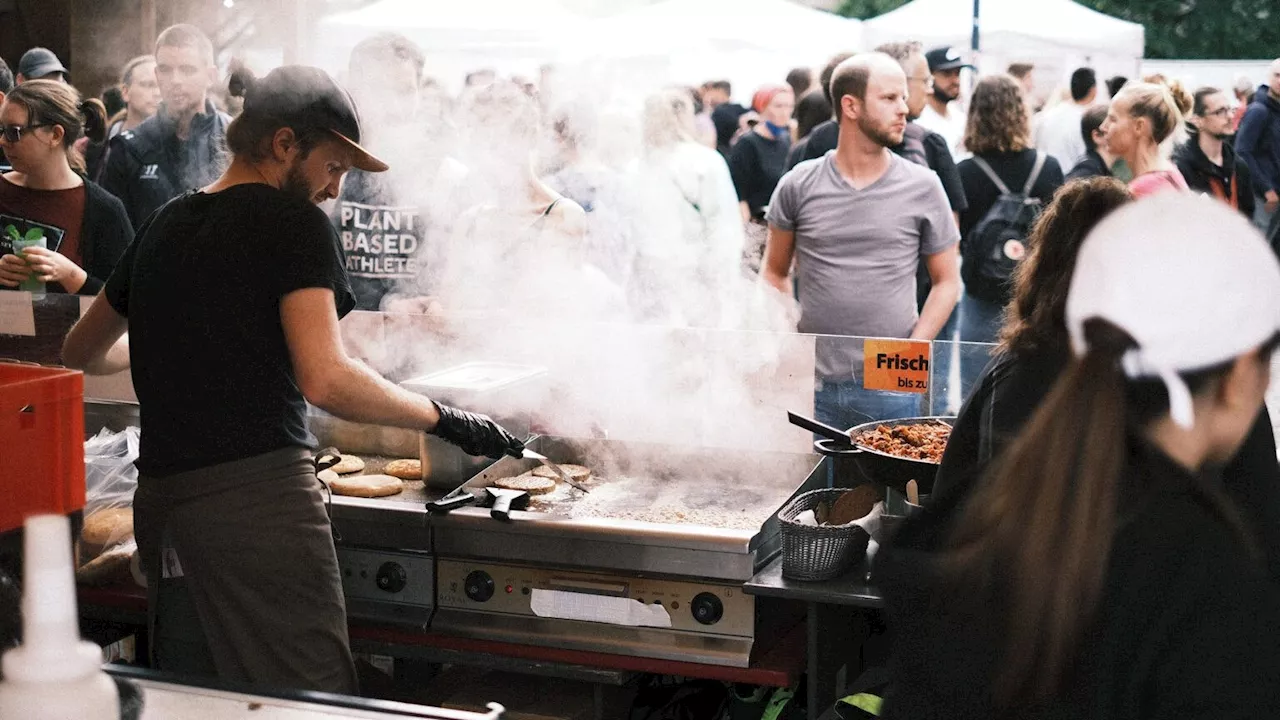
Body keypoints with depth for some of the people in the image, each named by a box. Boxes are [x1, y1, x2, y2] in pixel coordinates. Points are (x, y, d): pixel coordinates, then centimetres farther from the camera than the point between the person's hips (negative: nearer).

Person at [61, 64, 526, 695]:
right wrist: (443, 418, -7)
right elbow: (325, 380, -17)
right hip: (259, 497, -8)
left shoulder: (163, 226, 16)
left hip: (160, 499, 8)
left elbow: (83, 353, 29)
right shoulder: (292, 220, -5)